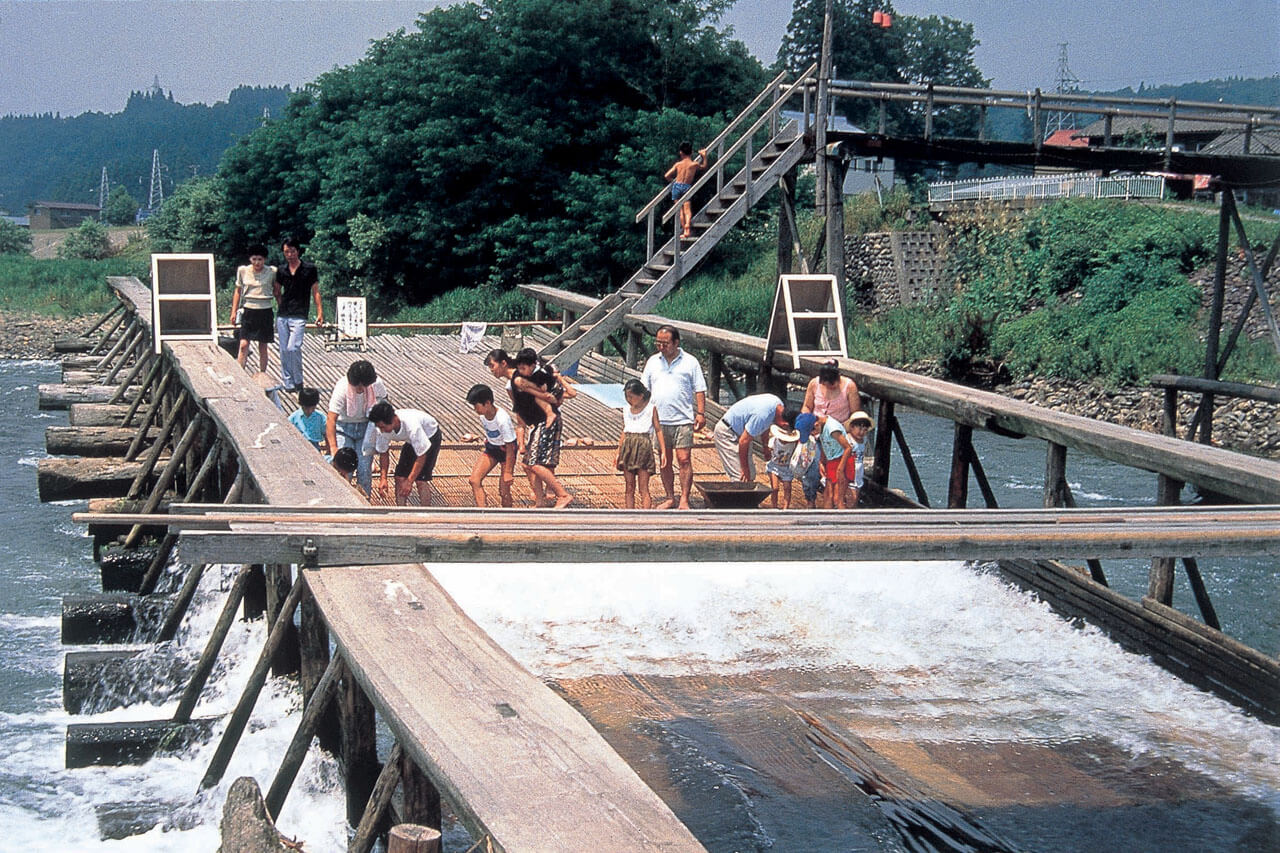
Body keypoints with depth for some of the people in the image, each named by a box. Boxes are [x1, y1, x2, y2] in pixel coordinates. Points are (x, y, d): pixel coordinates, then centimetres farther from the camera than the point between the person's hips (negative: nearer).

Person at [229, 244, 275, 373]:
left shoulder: (272, 272, -2)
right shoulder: (243, 271, 1)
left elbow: (276, 292, 8)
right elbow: (238, 291, 11)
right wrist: (234, 311, 8)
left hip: (265, 312, 0)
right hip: (248, 310, 0)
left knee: (263, 347, 6)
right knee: (243, 344, -10)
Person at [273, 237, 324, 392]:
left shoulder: (309, 269, 0)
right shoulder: (281, 270, 9)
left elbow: (315, 292, 3)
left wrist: (320, 313, -2)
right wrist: (281, 307, 11)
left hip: (299, 315, -4)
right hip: (282, 315, 4)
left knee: (293, 348, -16)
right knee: (284, 350, 3)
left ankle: (298, 381, -1)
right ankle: (288, 383, 12)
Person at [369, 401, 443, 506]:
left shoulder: (411, 425, -43)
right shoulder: (382, 428, -24)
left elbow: (421, 456, -35)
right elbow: (383, 453, -7)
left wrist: (409, 481, -33)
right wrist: (384, 478, -16)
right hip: (411, 441, 6)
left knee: (421, 480, -16)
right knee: (400, 477, -4)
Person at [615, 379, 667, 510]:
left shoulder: (651, 409, 0)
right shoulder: (626, 410, 12)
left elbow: (658, 430, 1)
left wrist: (663, 451, -4)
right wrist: (618, 453, 18)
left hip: (644, 446, -4)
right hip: (628, 447, 4)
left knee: (643, 489, -5)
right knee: (629, 488, 5)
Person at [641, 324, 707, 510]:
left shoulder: (690, 362, 2)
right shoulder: (653, 361, 11)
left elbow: (699, 390, 3)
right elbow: (644, 389, 14)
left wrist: (701, 413, -6)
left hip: (683, 420, -3)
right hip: (659, 420, 3)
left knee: (684, 460, -8)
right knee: (664, 461, 9)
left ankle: (684, 500, -4)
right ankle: (670, 497, 19)